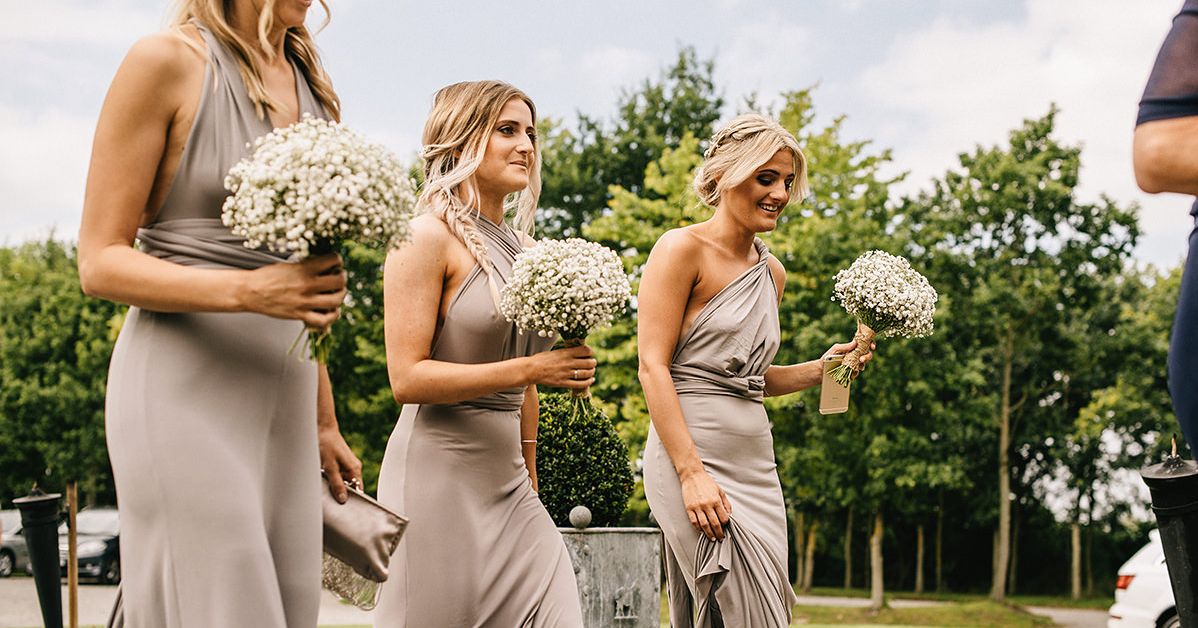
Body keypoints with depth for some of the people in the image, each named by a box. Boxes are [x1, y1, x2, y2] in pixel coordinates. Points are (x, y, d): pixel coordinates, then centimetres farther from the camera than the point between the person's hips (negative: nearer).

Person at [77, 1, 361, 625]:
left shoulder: (313, 87, 13)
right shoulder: (168, 61, -6)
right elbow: (101, 261, -9)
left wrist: (323, 423, 22)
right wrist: (248, 290, -22)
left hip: (284, 396, 6)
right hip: (186, 391, -6)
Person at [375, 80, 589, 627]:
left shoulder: (520, 247, 14)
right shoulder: (429, 236, -8)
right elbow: (407, 377, -16)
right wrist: (529, 369, -19)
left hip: (507, 480, 7)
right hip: (440, 475, -7)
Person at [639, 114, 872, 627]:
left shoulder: (772, 272, 16)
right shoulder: (682, 249, -5)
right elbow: (653, 367, -12)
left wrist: (823, 368, 7)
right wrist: (693, 472, -20)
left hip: (756, 464, 8)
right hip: (691, 457, -8)